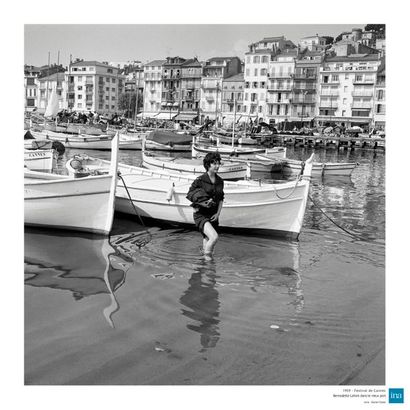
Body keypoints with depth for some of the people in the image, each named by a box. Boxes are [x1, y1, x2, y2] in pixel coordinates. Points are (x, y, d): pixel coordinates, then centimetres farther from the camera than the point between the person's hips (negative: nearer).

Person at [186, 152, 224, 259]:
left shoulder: (220, 181, 5)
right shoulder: (200, 180, -12)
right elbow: (189, 195, -4)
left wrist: (218, 213, 2)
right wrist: (203, 202, -16)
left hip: (213, 216, 6)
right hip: (201, 215, -6)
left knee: (208, 241, 13)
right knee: (214, 236, -24)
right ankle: (207, 257, -3)